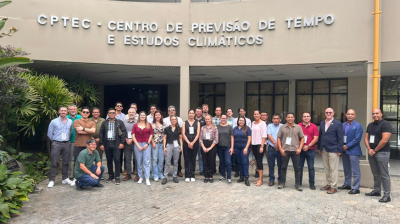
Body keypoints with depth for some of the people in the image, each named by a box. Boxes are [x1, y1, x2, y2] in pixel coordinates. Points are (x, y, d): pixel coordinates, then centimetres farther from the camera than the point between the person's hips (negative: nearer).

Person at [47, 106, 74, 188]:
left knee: (66, 162, 8)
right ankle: (52, 180, 1)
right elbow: (49, 133, 5)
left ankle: (65, 178, 19)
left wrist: (67, 139, 12)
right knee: (54, 162, -4)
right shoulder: (54, 122, -1)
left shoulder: (70, 122, 7)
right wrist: (54, 141, 8)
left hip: (66, 144, 3)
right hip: (56, 144, -3)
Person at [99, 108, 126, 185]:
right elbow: (101, 133, 8)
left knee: (117, 160, -7)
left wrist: (122, 142, -9)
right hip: (107, 144, 3)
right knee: (109, 161, 10)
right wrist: (101, 144, 0)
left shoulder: (120, 122, 4)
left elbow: (124, 132, -1)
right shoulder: (104, 123, 11)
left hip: (116, 144, -3)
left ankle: (117, 177, 0)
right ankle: (111, 176, 22)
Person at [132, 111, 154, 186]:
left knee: (147, 161, -7)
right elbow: (133, 136, 2)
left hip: (146, 145, -1)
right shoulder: (135, 125, 6)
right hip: (138, 144, 1)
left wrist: (147, 144, -5)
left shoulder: (149, 125, 7)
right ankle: (140, 178, 17)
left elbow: (151, 135, 6)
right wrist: (138, 146, -5)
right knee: (139, 162, 6)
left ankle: (147, 179, -7)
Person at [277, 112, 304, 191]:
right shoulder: (282, 127, 3)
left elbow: (302, 138, 5)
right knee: (284, 167, 8)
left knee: (297, 168, 4)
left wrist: (300, 148, -5)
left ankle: (297, 184, 14)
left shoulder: (298, 127, 3)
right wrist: (281, 149, -4)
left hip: (295, 151, 0)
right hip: (285, 150, 1)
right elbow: (279, 138, 4)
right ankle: (283, 182, 21)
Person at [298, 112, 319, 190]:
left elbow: (316, 139, -2)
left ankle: (312, 183, 10)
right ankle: (299, 182, 15)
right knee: (299, 167, 5)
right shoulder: (298, 126, 4)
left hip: (310, 150, -1)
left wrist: (308, 146, -11)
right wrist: (301, 146, -7)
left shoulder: (314, 127, 3)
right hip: (300, 149, 1)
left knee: (311, 167, 2)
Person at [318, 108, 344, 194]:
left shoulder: (338, 124, -5)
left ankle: (333, 187, 6)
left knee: (333, 169, -1)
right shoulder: (322, 123, 12)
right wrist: (319, 148, 10)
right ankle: (328, 184, 23)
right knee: (326, 168, 13)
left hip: (333, 150, -6)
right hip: (324, 149, 6)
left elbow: (340, 138, -7)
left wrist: (339, 150, -12)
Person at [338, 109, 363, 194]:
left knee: (355, 171, -2)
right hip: (344, 150, 7)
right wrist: (341, 146, -2)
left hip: (353, 150, -7)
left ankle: (356, 188, 3)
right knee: (346, 169, 17)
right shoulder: (343, 125, 11)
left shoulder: (358, 126, -8)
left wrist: (347, 146, -15)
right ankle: (347, 184, 29)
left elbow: (357, 139, -15)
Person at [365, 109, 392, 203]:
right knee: (375, 173, 14)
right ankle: (376, 191, 24)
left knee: (384, 175, -4)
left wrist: (375, 150, -11)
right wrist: (369, 149, -3)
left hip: (382, 152, -7)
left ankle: (387, 195, 2)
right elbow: (366, 138, 13)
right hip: (371, 152, 7)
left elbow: (384, 140, -17)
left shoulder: (386, 124, -10)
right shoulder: (370, 125, 13)